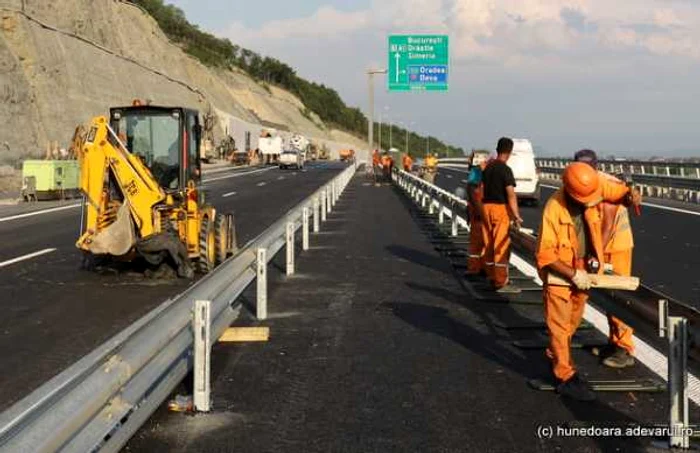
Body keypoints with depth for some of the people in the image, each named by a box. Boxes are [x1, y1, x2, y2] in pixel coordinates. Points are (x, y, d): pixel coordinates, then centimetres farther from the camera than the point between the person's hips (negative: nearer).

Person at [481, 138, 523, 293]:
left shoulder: (488, 168, 9)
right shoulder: (505, 170, -14)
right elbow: (511, 194, -19)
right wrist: (516, 215, -19)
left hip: (486, 207, 8)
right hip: (501, 209, -7)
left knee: (489, 245, 12)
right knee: (501, 246, -5)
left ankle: (492, 277, 21)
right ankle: (501, 282, -4)